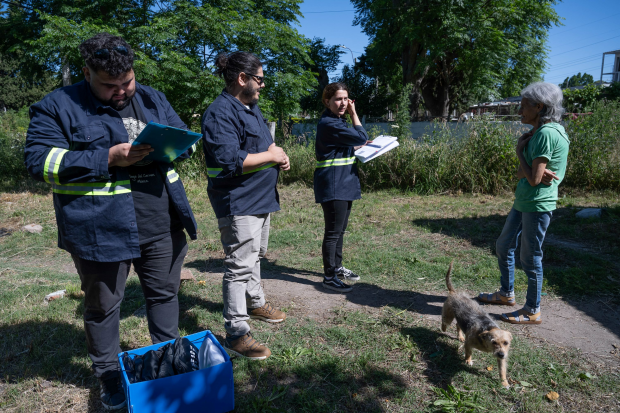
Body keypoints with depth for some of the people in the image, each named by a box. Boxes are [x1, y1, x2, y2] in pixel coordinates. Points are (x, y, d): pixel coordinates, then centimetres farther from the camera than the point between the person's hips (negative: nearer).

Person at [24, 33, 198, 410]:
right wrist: (108, 158, -21)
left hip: (162, 223, 4)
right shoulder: (58, 106, -4)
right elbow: (40, 160, -12)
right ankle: (109, 375, 35)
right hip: (100, 228, -3)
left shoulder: (152, 99, 11)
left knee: (165, 293, 17)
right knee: (103, 304, 13)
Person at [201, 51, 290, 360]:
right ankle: (236, 334, 2)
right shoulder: (221, 112, -18)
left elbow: (264, 143, 26)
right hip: (238, 202, -10)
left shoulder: (251, 106, 15)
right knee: (240, 266, -7)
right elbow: (229, 161, -29)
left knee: (255, 256, 23)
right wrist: (269, 156, -18)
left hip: (260, 197, 10)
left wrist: (279, 155, 3)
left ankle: (255, 302, 42)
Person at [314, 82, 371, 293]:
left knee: (339, 230, 18)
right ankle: (329, 277, 8)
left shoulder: (337, 121, 15)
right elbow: (361, 137, -17)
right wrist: (354, 113, -8)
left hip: (344, 183, 10)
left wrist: (359, 146, 13)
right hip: (333, 185, -10)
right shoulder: (329, 123, -17)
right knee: (333, 232, -3)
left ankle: (337, 267, 31)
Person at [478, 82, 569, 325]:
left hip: (537, 204, -10)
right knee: (504, 246, 19)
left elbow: (533, 179, -22)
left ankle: (532, 312, 19)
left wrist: (520, 151, -9)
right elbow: (521, 173, 7)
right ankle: (507, 293, 37)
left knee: (531, 258, 2)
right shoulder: (539, 131, 11)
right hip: (523, 202, 10)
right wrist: (534, 172, -16)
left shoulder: (546, 133, -20)